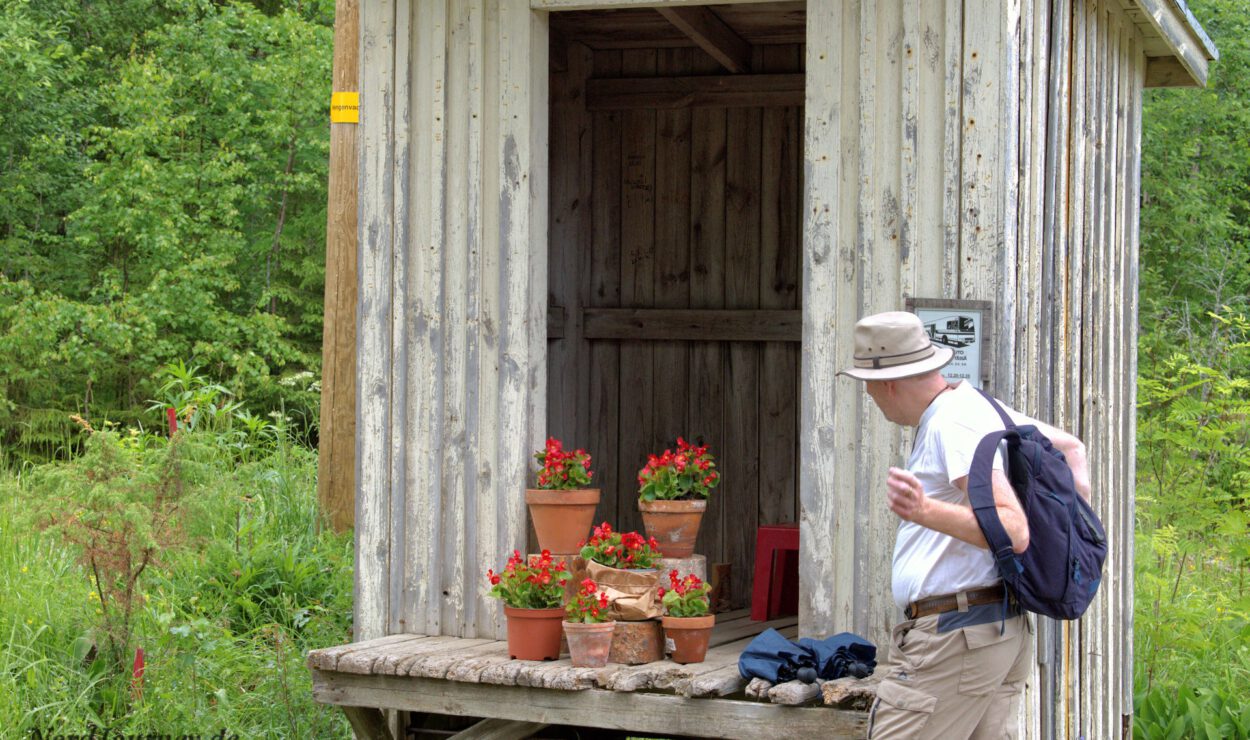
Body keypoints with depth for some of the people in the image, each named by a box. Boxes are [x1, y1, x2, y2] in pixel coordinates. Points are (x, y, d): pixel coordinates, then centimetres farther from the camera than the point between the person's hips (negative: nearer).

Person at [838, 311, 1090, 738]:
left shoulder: (953, 425, -16)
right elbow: (1068, 445, 28)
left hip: (953, 637, -10)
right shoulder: (975, 404, 15)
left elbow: (1014, 532, -26)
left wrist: (925, 511, -40)